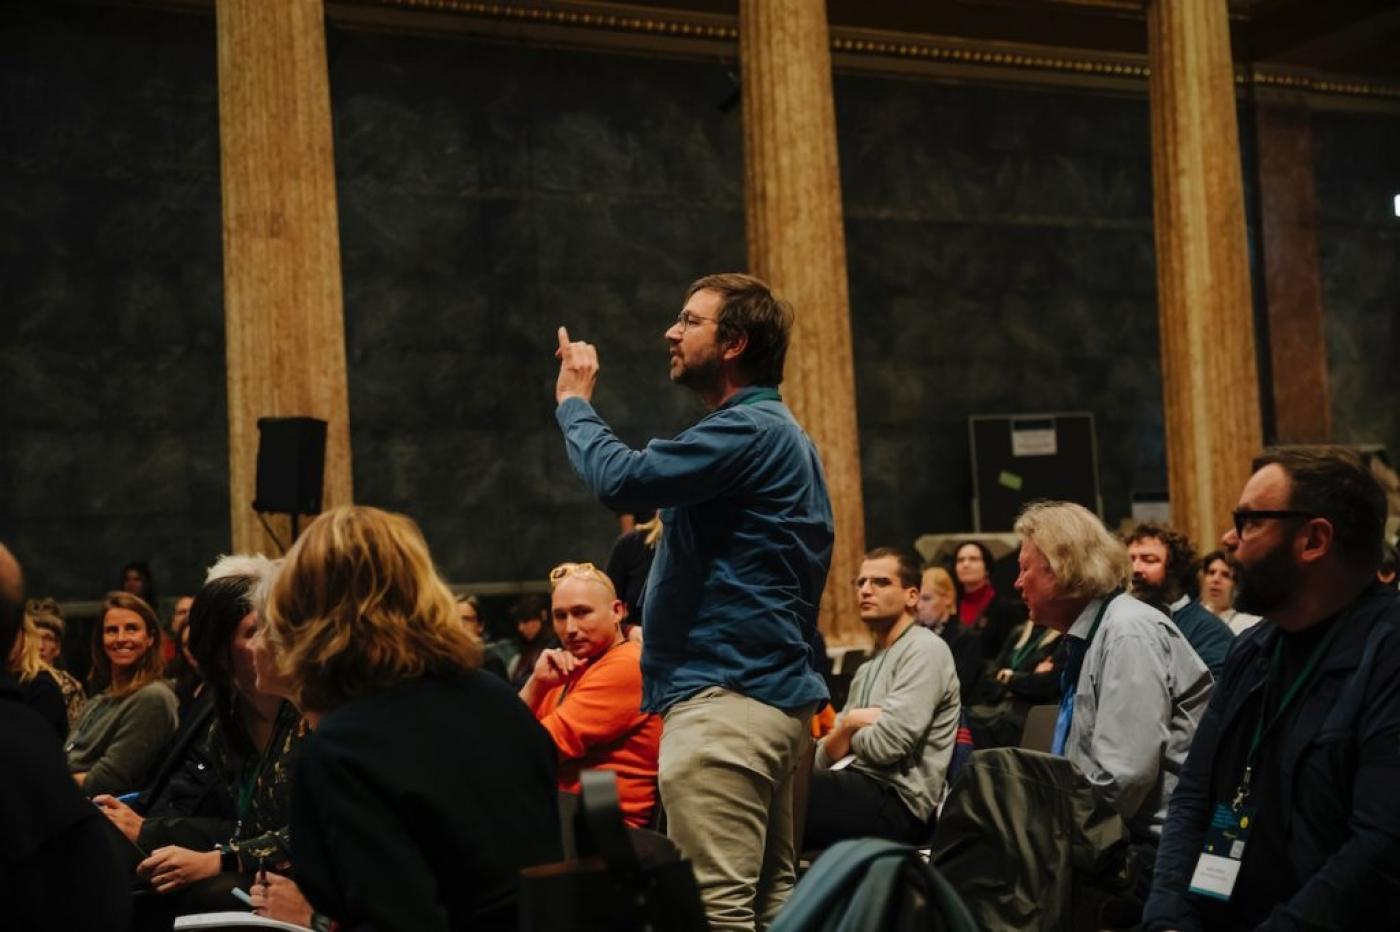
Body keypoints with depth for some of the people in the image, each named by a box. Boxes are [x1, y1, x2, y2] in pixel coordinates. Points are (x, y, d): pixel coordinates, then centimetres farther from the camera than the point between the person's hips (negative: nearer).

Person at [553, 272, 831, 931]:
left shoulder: (749, 431, -14)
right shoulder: (774, 432, 20)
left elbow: (622, 480, -21)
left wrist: (573, 402, -5)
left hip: (727, 698, -11)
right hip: (774, 692, 11)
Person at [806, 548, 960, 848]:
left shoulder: (925, 650, -4)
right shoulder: (869, 666, 23)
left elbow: (886, 745, -16)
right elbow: (825, 760, 16)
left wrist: (848, 731, 4)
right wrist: (848, 724, -4)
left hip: (898, 803, -8)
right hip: (863, 790, 8)